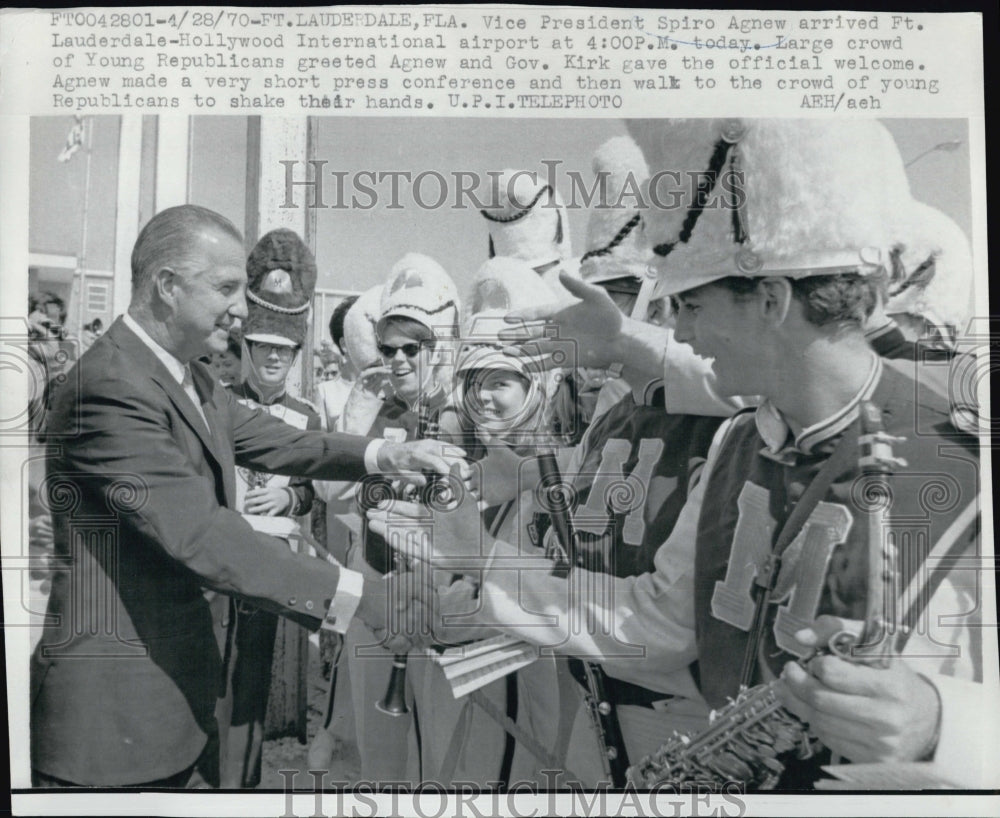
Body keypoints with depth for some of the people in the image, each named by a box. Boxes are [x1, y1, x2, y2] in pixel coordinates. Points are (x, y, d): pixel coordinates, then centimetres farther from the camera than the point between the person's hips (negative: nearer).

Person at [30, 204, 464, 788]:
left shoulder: (192, 378, 8)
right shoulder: (113, 386, -24)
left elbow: (277, 443, 9)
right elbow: (199, 535, -30)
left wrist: (384, 455, -8)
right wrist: (366, 598, -31)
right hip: (117, 703, -9)